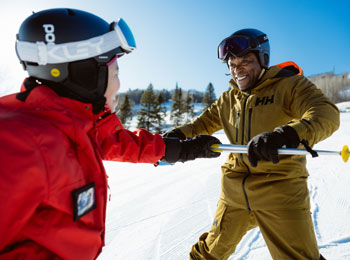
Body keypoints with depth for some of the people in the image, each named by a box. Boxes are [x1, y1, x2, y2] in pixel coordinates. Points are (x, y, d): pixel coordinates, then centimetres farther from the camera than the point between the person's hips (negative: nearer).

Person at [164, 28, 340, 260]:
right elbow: (205, 122, 19)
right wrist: (179, 134, 0)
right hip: (235, 190, 5)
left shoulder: (290, 85, -6)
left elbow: (327, 114, -20)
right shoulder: (228, 100, 10)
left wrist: (287, 133, -41)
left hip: (279, 188, -4)